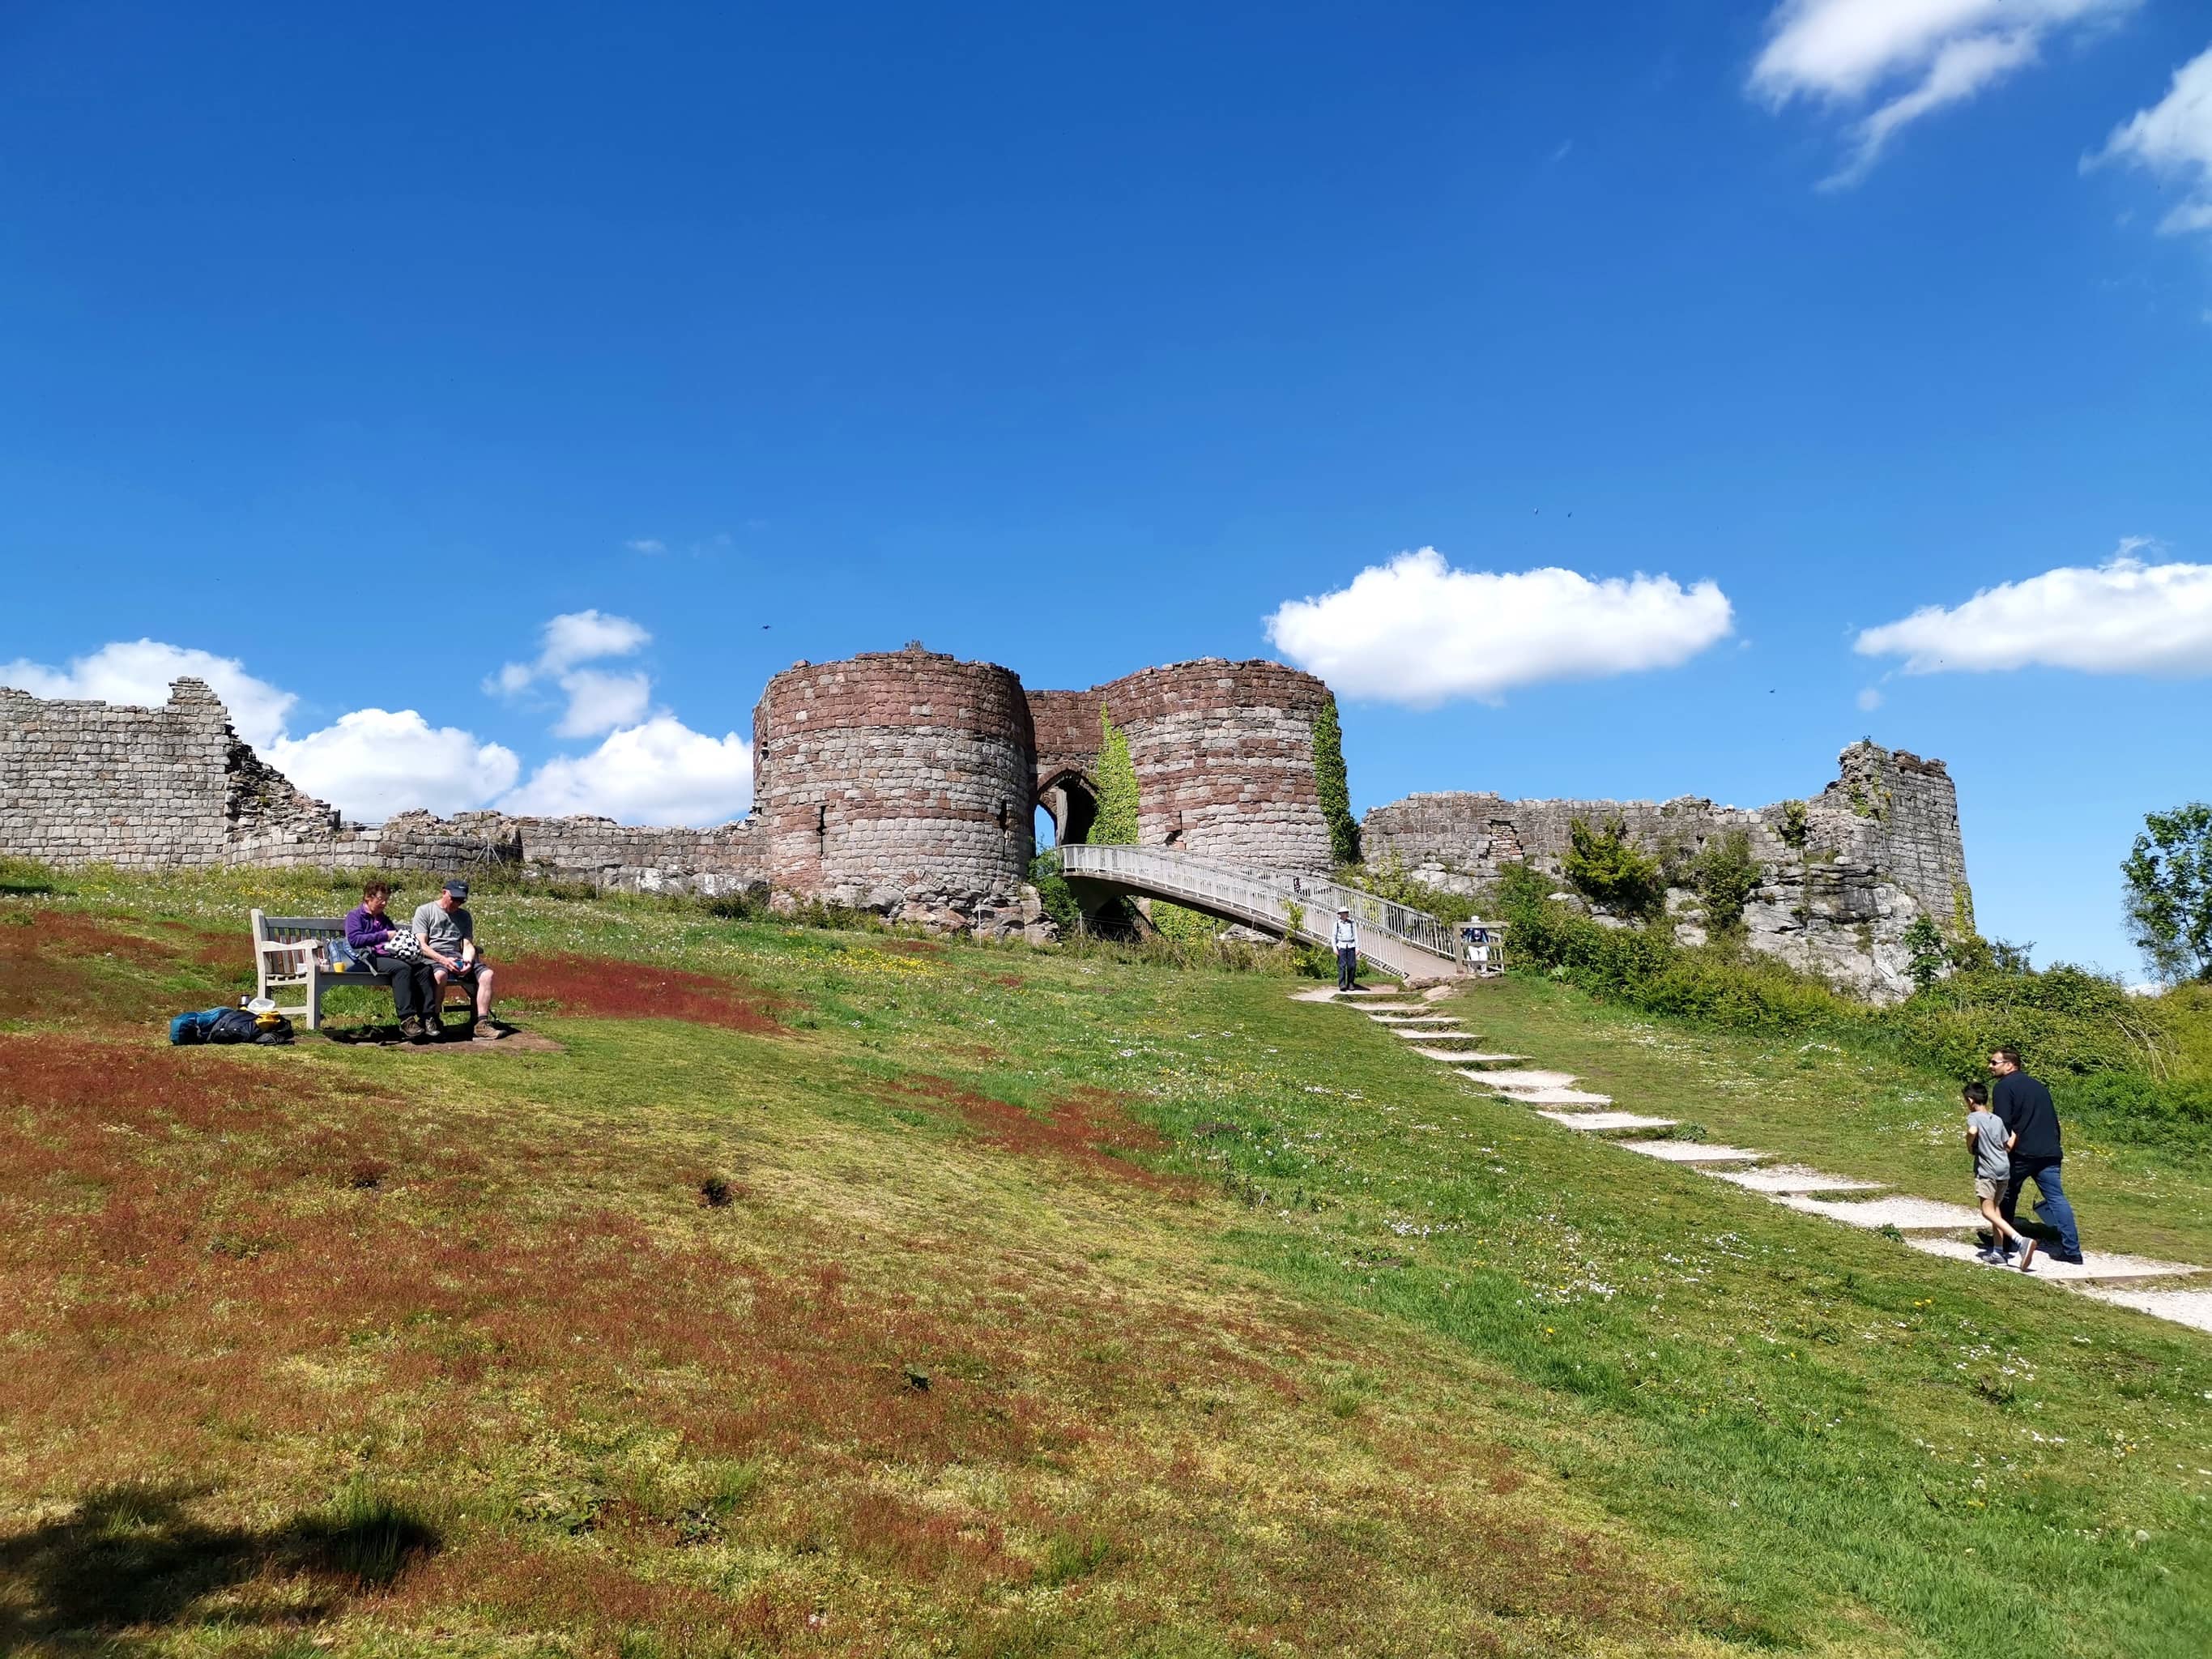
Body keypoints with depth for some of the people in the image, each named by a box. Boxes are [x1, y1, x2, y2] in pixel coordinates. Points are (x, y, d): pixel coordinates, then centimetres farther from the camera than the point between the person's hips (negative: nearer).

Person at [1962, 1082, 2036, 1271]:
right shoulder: (1998, 1120, 15)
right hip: (2005, 1169, 8)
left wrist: (1970, 1147, -8)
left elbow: (1972, 1131, -25)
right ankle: (1997, 1251, 21)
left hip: (1986, 1170, -8)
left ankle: (2021, 1241, -30)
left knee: (1988, 1211, -13)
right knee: (1995, 1208, 20)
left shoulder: (1973, 1117, -3)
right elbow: (2009, 1145, 13)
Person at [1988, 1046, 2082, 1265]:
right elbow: (2054, 1120, 24)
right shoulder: (2038, 1086, 20)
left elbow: (2003, 1124, -15)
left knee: (2006, 1195, 10)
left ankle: (2003, 1244, 15)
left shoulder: (2004, 1087, -5)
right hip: (2049, 1153, 6)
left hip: (2022, 1154, -6)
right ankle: (2072, 1250, -5)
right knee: (2056, 1198, 2)